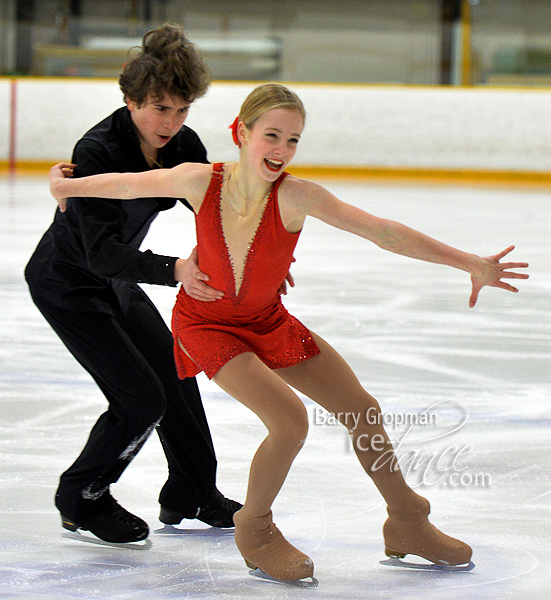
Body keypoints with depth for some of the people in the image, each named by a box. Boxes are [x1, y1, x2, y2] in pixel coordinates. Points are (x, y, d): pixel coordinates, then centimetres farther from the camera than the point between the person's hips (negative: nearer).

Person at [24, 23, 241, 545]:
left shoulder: (182, 146, -11)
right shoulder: (97, 152, -32)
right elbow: (101, 250, -39)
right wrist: (174, 270, -52)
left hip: (114, 282, 8)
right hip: (67, 283, -8)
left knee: (175, 376, 13)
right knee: (141, 398, -11)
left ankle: (192, 497, 30)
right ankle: (81, 500, 10)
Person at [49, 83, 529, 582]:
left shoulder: (295, 195, -26)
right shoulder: (201, 182, -26)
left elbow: (380, 231, -32)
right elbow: (132, 184, -7)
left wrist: (471, 265, -38)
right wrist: (69, 186, 9)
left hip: (267, 322, 3)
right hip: (206, 323, -3)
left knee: (363, 411, 8)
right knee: (290, 420, -23)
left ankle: (408, 524, 31)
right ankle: (255, 531, 2)